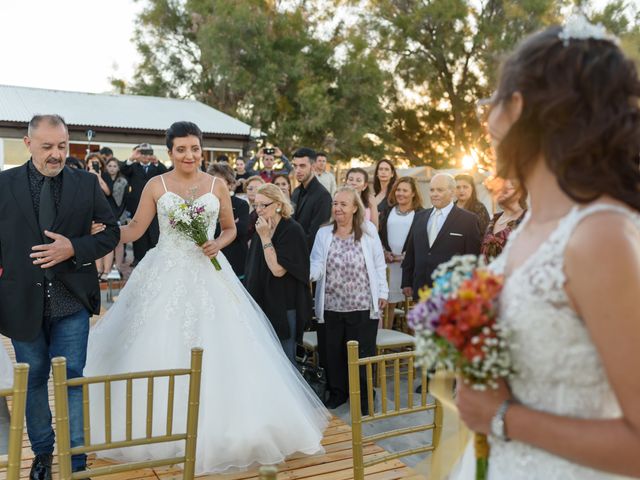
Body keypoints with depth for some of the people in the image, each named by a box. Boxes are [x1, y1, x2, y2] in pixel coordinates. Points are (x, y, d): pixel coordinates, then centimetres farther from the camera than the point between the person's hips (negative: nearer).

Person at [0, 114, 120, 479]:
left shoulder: (87, 183, -1)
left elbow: (112, 232, 1)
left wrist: (74, 248, -14)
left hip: (72, 299, -1)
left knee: (71, 380, 4)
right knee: (33, 380, 16)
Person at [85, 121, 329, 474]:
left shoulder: (218, 186, 3)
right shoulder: (156, 185, 0)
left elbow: (230, 228, 11)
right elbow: (135, 229, 1)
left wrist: (218, 244, -9)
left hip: (208, 276, 1)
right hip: (166, 276, -1)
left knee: (216, 352, 1)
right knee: (160, 352, 2)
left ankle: (214, 430, 19)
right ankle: (162, 432, 20)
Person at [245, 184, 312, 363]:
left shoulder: (292, 230, -12)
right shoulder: (261, 229, 9)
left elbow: (278, 269, -21)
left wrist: (265, 237, -18)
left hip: (284, 309, -7)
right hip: (262, 305, 7)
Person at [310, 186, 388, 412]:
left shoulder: (368, 230, 0)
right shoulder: (323, 233, 3)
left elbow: (379, 265, 3)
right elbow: (317, 266, -3)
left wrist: (382, 293, 2)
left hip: (363, 306, -2)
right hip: (331, 307, 2)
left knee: (362, 353, 5)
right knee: (333, 352, 11)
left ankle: (363, 396, 23)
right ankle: (337, 392, 31)